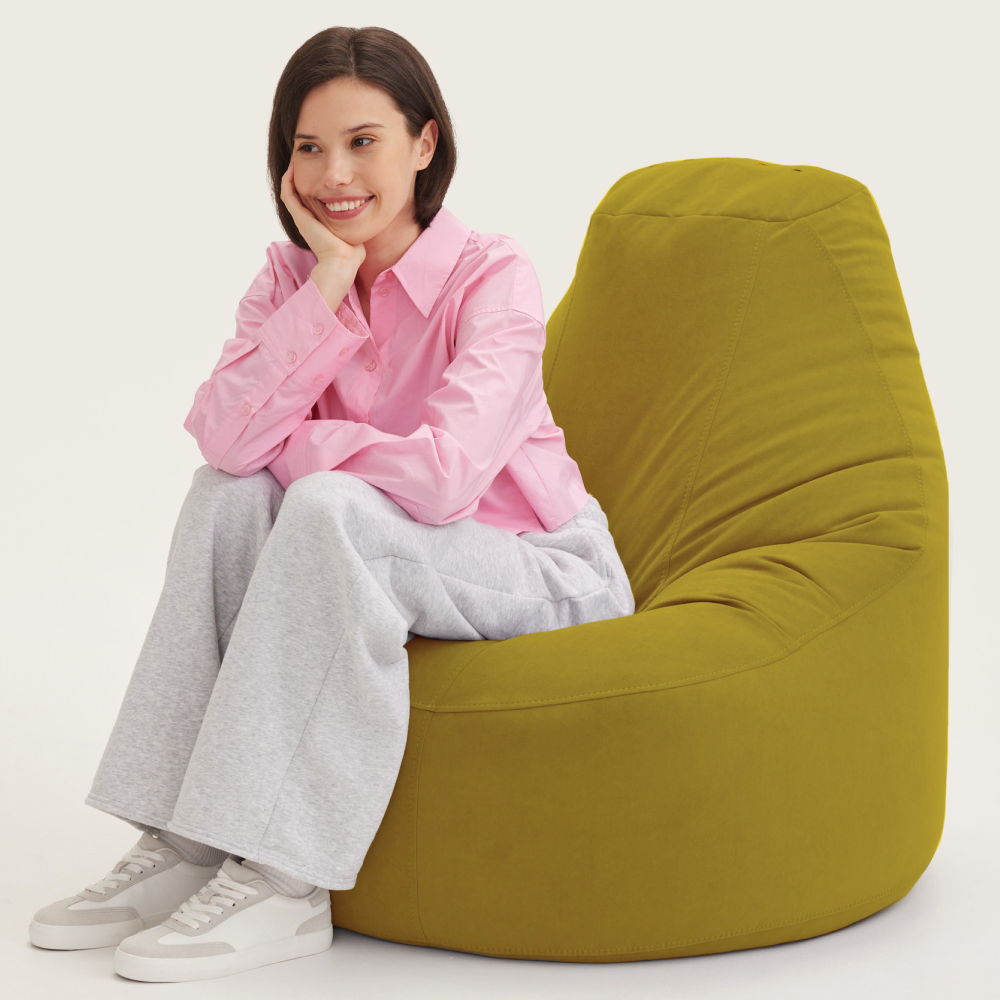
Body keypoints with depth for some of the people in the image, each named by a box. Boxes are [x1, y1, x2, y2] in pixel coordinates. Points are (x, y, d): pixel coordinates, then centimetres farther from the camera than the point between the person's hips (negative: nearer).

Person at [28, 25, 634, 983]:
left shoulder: (491, 275, -18)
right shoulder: (292, 275, -1)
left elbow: (443, 476, -32)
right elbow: (224, 436, -19)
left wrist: (286, 443, -17)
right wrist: (332, 281, -22)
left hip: (543, 572, -6)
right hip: (374, 567, 6)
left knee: (329, 506, -31)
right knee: (229, 491, -18)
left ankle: (284, 881, -29)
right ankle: (183, 841, -16)